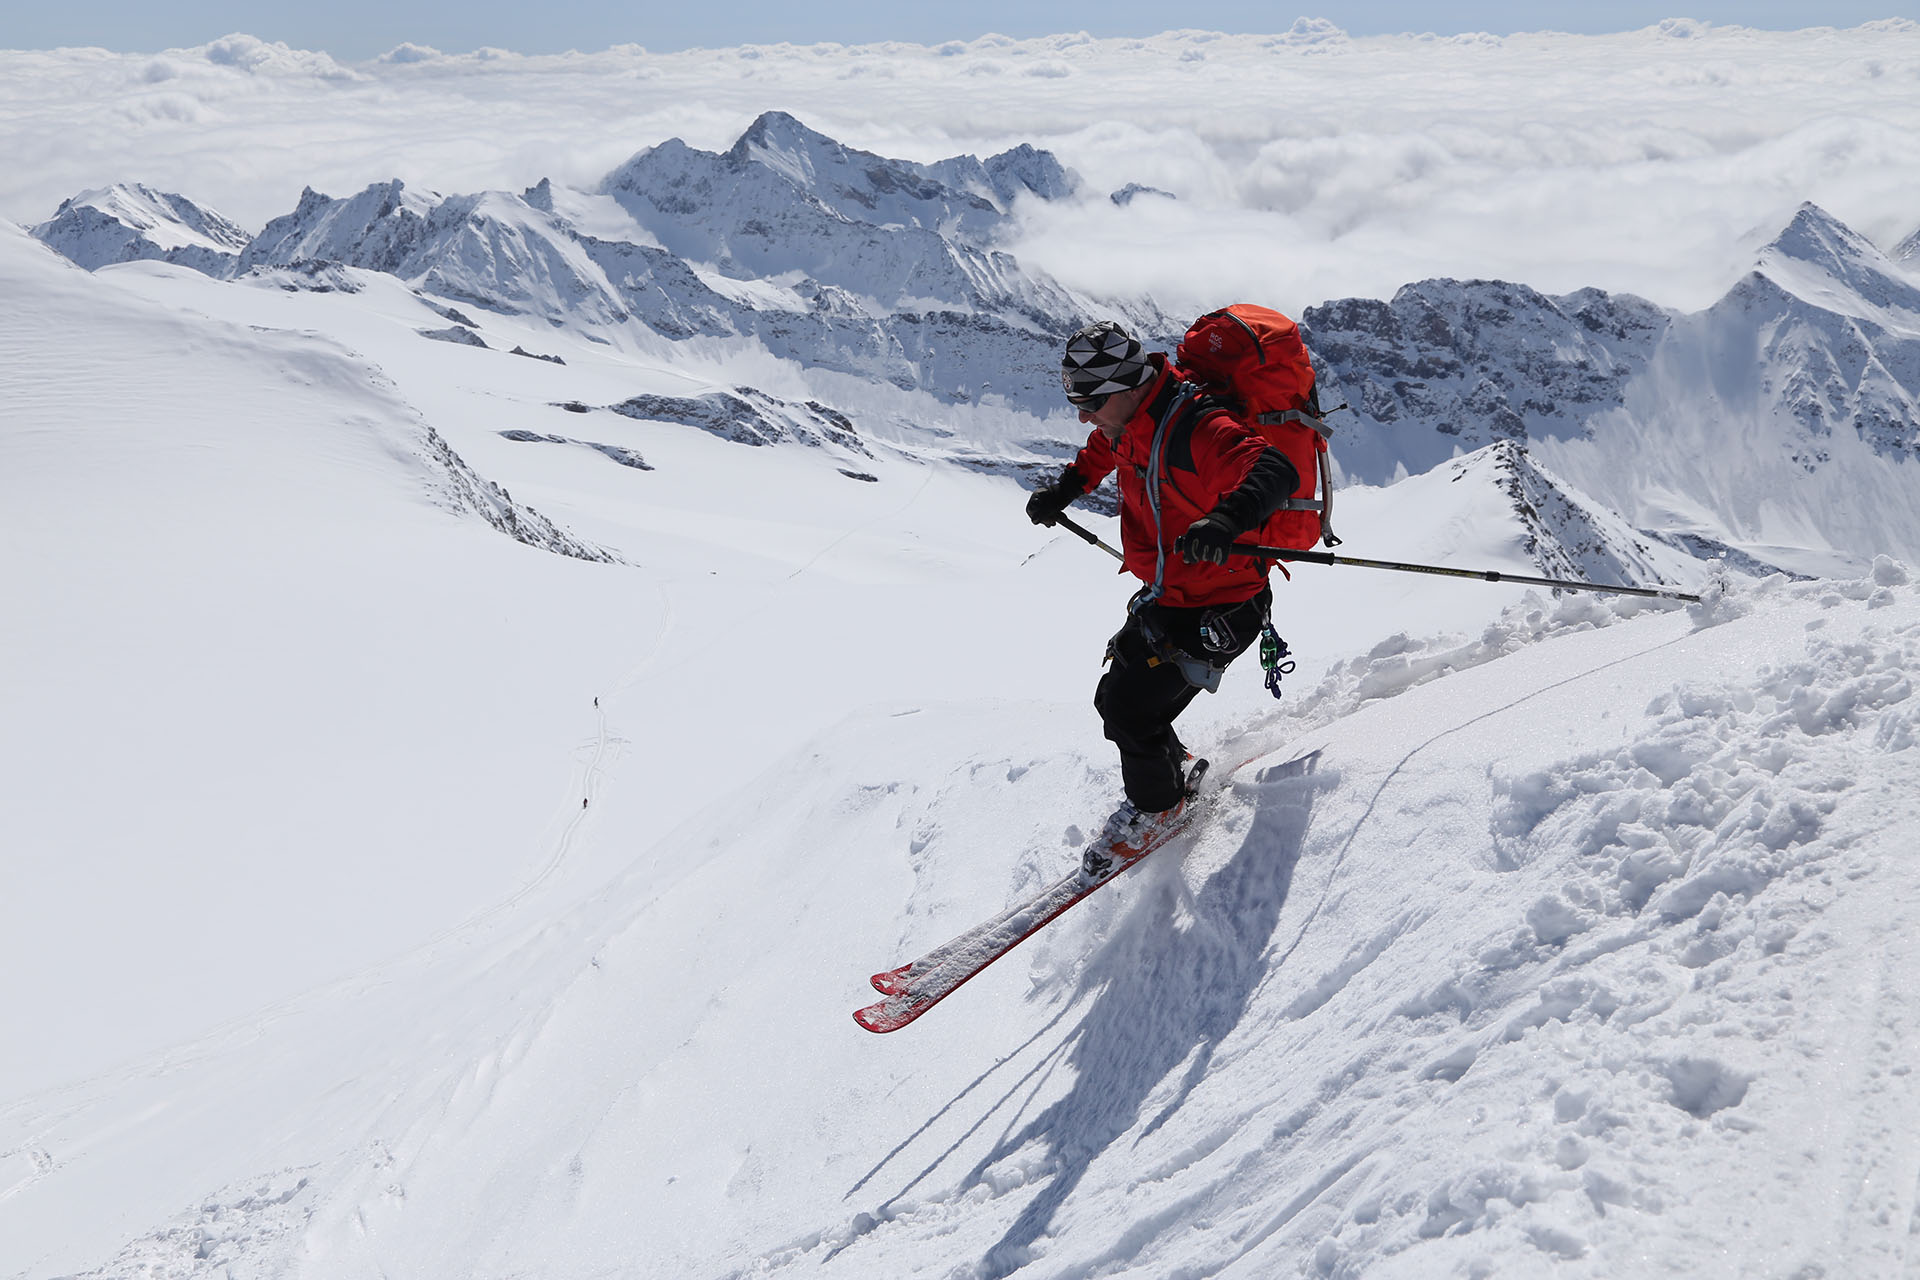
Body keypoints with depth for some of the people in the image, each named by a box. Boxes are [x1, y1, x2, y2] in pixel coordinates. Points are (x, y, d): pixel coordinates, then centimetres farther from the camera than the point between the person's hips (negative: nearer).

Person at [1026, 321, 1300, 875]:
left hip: (1218, 609, -9)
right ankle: (1173, 766, 42)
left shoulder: (1193, 428, -29)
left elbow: (1274, 471, -41)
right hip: (1162, 598, 9)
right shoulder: (1130, 423, -1)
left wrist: (1225, 520, -58)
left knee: (1131, 710, -8)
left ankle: (1157, 807, 19)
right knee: (1113, 698, 15)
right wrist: (1066, 487, 21)